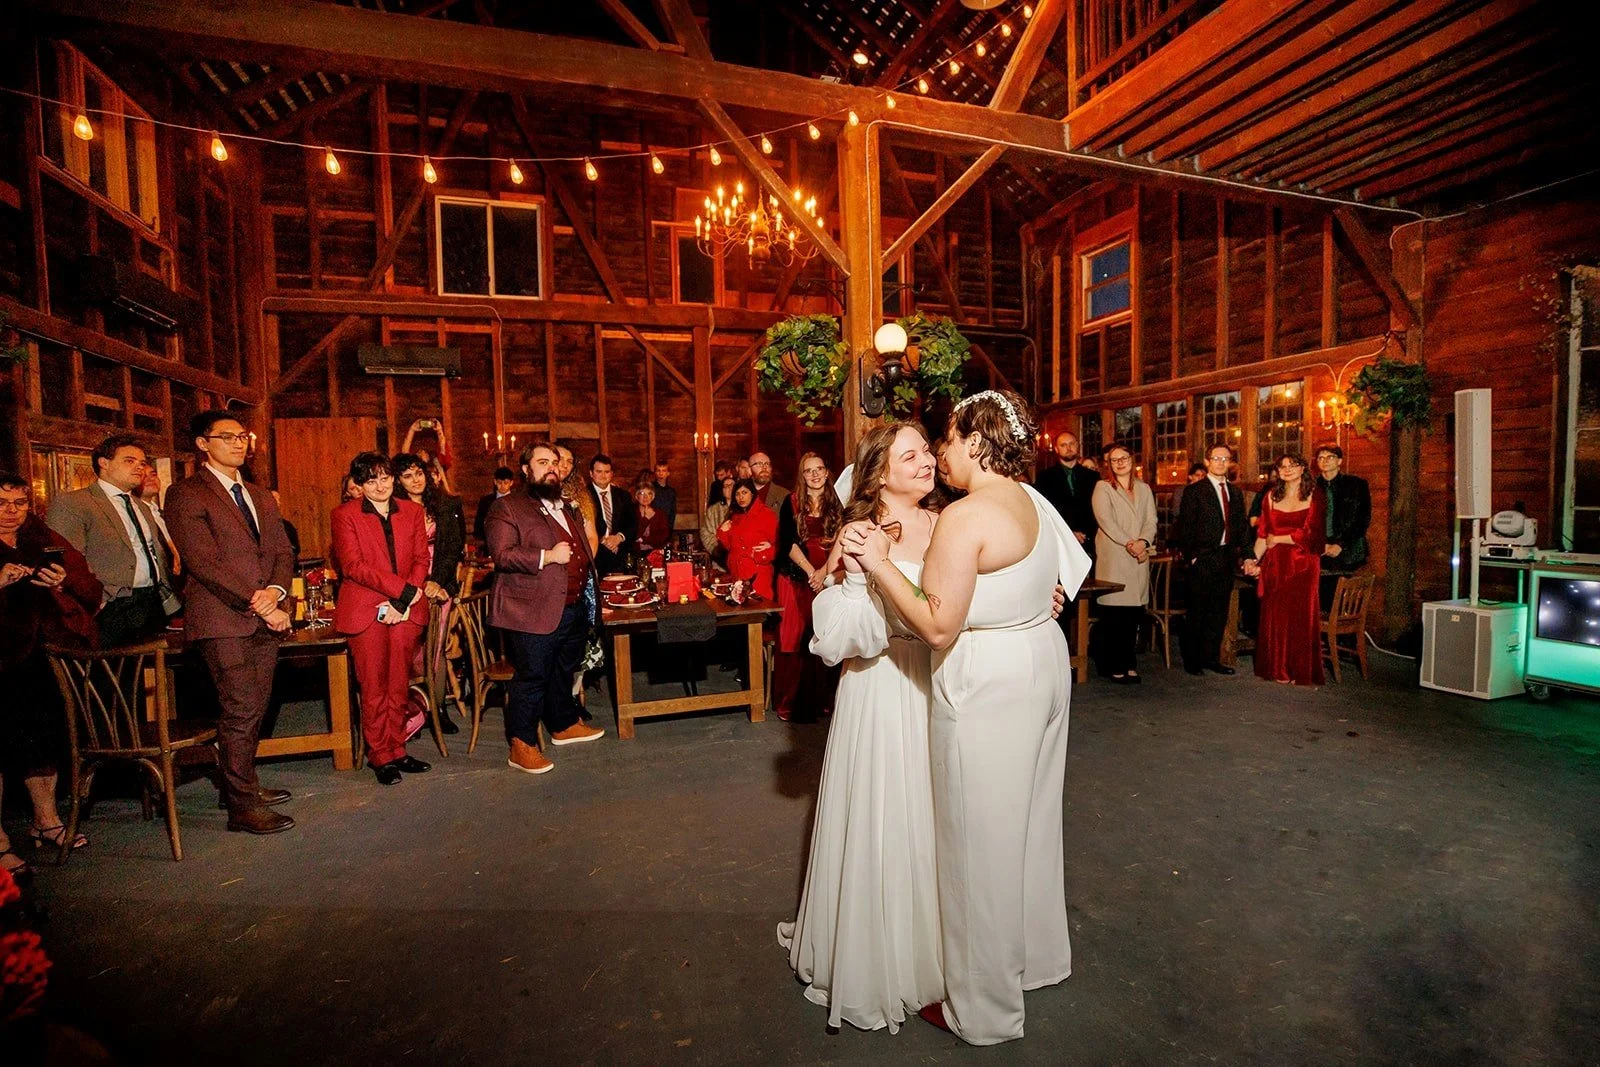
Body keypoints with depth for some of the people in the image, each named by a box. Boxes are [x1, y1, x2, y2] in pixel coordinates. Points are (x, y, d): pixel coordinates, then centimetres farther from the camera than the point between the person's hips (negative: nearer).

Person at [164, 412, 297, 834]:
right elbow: (204, 562, -13)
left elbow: (283, 551, 12)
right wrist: (257, 604, -16)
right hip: (223, 620, -6)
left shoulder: (261, 496, 18)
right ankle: (242, 807, 5)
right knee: (241, 711, -5)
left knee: (256, 708, 11)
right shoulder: (186, 494, -4)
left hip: (265, 618, 6)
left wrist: (275, 590, -7)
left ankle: (242, 783, 25)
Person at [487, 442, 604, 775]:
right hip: (536, 611, -7)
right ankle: (522, 747, 11)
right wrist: (547, 556, -20)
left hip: (575, 608, 8)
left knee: (565, 672, 21)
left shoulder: (567, 508, 19)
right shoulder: (507, 507, -5)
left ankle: (565, 724, 37)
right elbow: (502, 553, -17)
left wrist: (589, 585, 20)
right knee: (532, 677, -1)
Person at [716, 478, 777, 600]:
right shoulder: (734, 516, 14)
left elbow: (777, 544, -4)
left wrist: (769, 547, -22)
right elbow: (728, 547, 15)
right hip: (736, 574, 5)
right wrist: (723, 532, 0)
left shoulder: (767, 514, -2)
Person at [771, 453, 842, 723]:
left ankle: (822, 699, 17)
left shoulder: (837, 504, 7)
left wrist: (825, 571, -13)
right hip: (796, 579, -1)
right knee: (794, 640, 0)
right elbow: (788, 542, -5)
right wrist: (811, 572, -13)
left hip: (828, 578, 2)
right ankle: (789, 702, 10)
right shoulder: (792, 502, 2)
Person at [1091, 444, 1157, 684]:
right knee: (1113, 613, -5)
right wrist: (1129, 543, -16)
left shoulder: (1143, 488, 18)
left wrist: (1143, 541, -10)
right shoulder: (1103, 487, 3)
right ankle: (1112, 666, 3)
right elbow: (1105, 520, -9)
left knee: (1134, 614, 4)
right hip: (1113, 558, -4)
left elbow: (1151, 520, 9)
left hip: (1139, 559, 4)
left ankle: (1129, 664, 14)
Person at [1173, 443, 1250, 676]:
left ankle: (1211, 658, 22)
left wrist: (1240, 551, 6)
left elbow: (1242, 526, 17)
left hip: (1227, 560, 6)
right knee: (1196, 612, 1)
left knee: (1219, 612, 11)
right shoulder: (1193, 491, -5)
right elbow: (1185, 526, -9)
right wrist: (1191, 556, -12)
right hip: (1202, 560, -6)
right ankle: (1192, 660, 11)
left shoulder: (1236, 492, 13)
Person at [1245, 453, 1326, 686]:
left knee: (1301, 616, 1)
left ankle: (1300, 671, 12)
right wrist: (1255, 560, -4)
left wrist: (1277, 539, -3)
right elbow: (1263, 533, 5)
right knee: (1274, 616, 4)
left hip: (1303, 564, -3)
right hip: (1275, 564, 3)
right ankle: (1277, 669, 14)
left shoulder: (1315, 497, 0)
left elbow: (1310, 534, -9)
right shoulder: (1271, 496, 9)